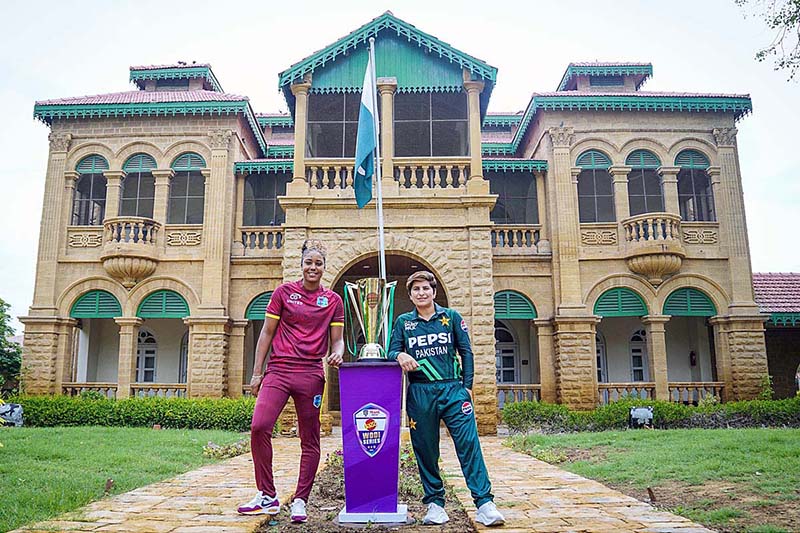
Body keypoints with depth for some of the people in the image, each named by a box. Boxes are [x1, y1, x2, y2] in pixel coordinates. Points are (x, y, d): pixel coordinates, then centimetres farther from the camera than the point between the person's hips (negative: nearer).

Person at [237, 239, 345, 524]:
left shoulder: (333, 300, 10)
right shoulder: (284, 292, 8)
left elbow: (337, 340, 12)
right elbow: (267, 333, 9)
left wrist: (337, 353, -12)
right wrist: (256, 372, 5)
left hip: (311, 373, 1)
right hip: (278, 369, 0)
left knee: (310, 440, 4)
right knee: (259, 426, -16)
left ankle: (300, 501, 18)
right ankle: (267, 497, 0)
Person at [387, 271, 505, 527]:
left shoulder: (452, 317, 9)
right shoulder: (403, 322, 11)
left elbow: (466, 352, 8)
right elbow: (391, 353, 7)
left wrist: (467, 386, 1)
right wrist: (400, 355, -17)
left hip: (453, 390, -1)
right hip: (420, 393, 1)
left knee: (469, 444, -9)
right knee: (425, 450, 5)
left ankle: (484, 503, -7)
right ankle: (435, 503, 16)